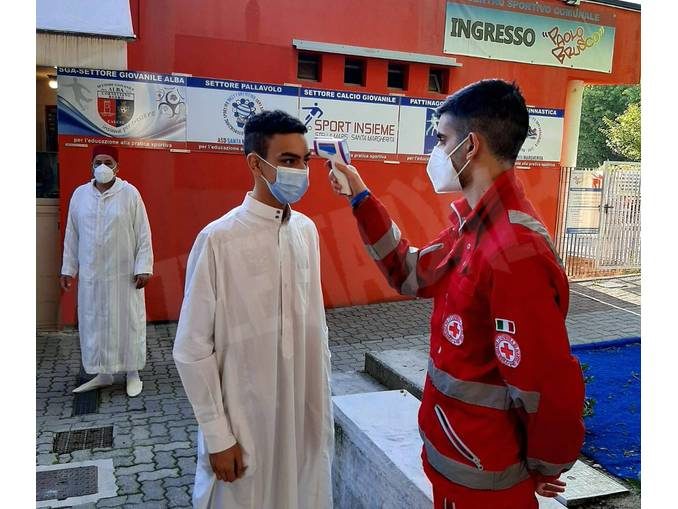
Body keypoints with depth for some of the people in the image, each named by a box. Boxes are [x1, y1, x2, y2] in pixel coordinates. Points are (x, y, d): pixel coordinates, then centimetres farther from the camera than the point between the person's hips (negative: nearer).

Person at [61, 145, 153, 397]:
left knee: (127, 321, 5)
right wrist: (68, 268, 8)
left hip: (124, 274, -3)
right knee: (94, 323, 10)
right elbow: (72, 235, 9)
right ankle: (102, 374, 24)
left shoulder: (130, 193, -6)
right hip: (91, 274, 4)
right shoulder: (80, 194, 4)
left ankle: (133, 373, 19)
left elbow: (143, 234, -6)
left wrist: (143, 268, -10)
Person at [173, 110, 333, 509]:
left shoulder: (307, 231, 1)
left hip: (306, 413, 5)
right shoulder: (219, 240, -17)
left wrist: (324, 398, 11)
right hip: (245, 418, -5)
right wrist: (218, 435, -10)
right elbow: (193, 348, -12)